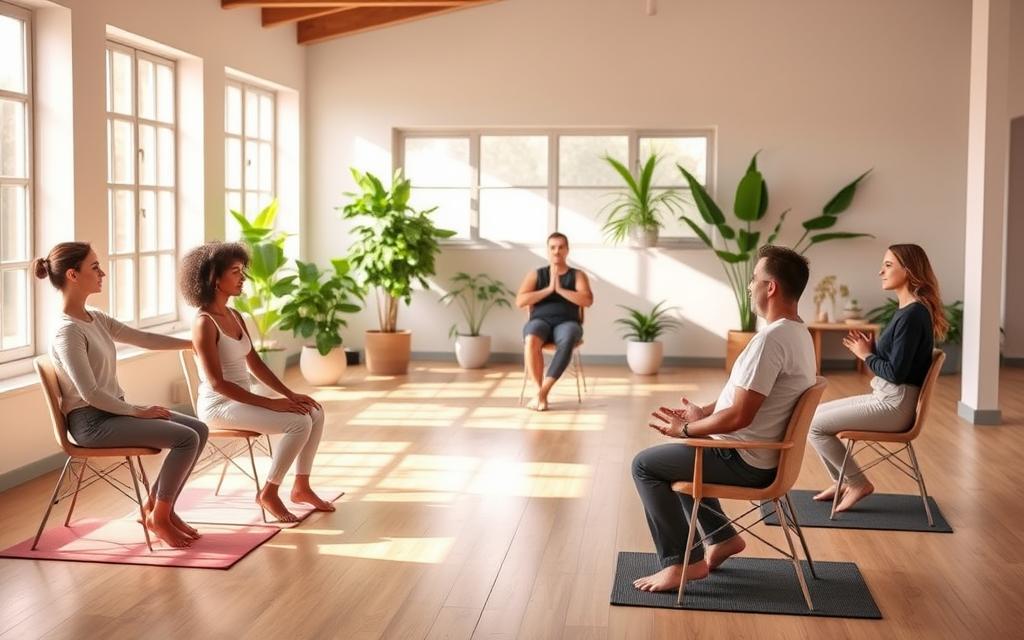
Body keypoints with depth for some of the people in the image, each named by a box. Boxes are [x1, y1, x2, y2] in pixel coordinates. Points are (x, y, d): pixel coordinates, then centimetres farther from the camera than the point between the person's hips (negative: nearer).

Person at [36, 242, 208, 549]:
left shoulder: (95, 319, 8)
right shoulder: (67, 331, -19)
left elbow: (142, 338, 19)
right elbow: (89, 393, -22)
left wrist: (191, 343, 23)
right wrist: (138, 411, -15)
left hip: (113, 411, 9)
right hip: (91, 421, -9)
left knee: (199, 429, 1)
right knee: (186, 438, -19)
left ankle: (157, 506, 12)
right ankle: (158, 517, -1)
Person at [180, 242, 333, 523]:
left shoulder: (235, 317, 10)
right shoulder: (204, 323, -17)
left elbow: (255, 363, 13)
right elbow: (217, 383, -22)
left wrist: (290, 394, 1)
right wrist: (270, 403, -23)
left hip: (241, 400, 9)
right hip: (219, 406, -9)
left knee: (314, 412, -2)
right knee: (298, 423, -22)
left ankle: (301, 486, 8)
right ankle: (269, 493, -7)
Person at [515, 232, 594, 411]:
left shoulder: (578, 275, 12)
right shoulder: (535, 274, 13)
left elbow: (587, 300, -5)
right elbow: (520, 302, 0)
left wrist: (560, 289, -10)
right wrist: (549, 289, -7)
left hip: (567, 323, 0)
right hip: (540, 321, 1)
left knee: (567, 341, -40)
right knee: (531, 340, -38)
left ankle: (543, 391, -38)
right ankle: (540, 391, -32)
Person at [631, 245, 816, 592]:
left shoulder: (771, 338, -28)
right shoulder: (798, 333, 6)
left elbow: (739, 417, -28)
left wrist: (685, 429, -14)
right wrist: (702, 412, 10)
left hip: (745, 461, -10)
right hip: (764, 454, 10)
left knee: (645, 464, -1)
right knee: (678, 457, 27)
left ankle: (678, 563, 0)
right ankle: (722, 537, 25)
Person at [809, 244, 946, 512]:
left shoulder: (912, 315, -20)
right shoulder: (906, 309, 11)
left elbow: (896, 373, -23)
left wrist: (866, 355, -8)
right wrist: (871, 349, -2)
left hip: (895, 405, -10)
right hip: (885, 398, 10)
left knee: (815, 425, -9)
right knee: (815, 413, 12)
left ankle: (858, 484, 5)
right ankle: (843, 483, 20)